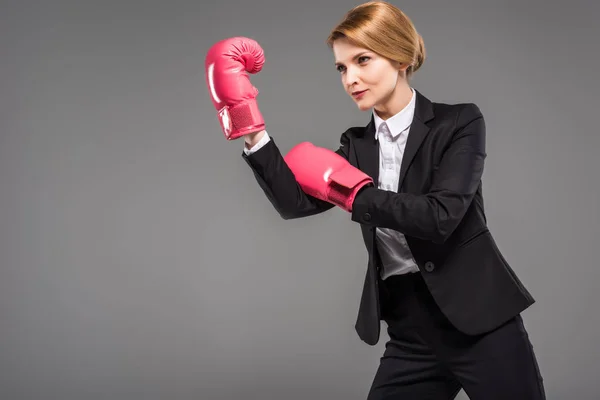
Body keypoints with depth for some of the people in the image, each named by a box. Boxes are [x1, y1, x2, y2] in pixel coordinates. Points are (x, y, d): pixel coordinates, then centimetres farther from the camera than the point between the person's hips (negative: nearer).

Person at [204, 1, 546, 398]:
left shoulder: (458, 122, -5)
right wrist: (250, 130, -14)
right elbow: (296, 203, -5)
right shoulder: (357, 145, 9)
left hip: (478, 320, -4)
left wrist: (349, 190, -11)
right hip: (410, 334, 5)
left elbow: (441, 216, -19)